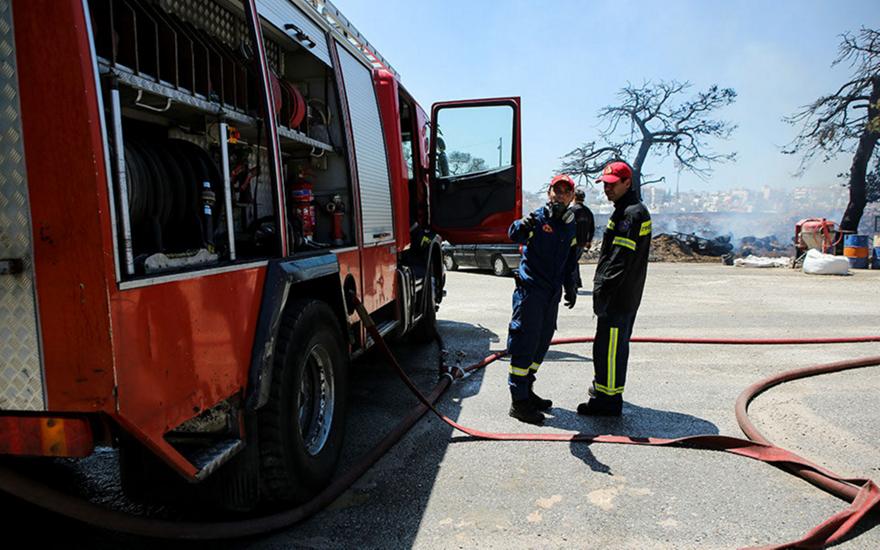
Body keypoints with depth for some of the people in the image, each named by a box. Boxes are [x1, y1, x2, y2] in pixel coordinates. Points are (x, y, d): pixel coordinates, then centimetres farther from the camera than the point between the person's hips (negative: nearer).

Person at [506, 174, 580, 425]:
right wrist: (522, 226, -52)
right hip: (531, 289, -7)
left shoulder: (570, 226, 13)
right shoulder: (537, 218, -10)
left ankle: (527, 392, 27)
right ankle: (518, 401, 1)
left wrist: (570, 287, 20)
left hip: (553, 293, 8)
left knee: (541, 344, 14)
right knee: (525, 344, -6)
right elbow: (514, 235, -31)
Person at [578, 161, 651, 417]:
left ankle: (608, 400, 2)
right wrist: (602, 288, 19)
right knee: (616, 345, 20)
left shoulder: (632, 214, -16)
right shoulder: (626, 211, 18)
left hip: (618, 297, -11)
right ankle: (604, 387, 34)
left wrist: (603, 291, -22)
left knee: (608, 346, -5)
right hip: (625, 296, 11)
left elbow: (620, 259, -23)